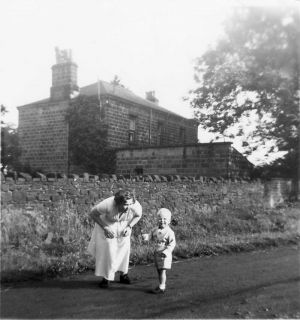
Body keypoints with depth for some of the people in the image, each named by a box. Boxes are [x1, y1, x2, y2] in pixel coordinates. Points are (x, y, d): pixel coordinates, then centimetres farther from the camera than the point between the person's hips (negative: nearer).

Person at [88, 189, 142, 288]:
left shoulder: (136, 206, -32)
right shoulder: (108, 204, -41)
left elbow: (138, 215, -5)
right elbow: (92, 214, -22)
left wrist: (129, 227, -19)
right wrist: (105, 228, -26)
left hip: (123, 228, 3)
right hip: (106, 224, -2)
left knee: (124, 249, 4)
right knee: (106, 250, -6)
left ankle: (123, 274, 26)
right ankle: (106, 278, 10)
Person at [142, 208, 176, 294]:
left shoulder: (169, 232, -13)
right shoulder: (155, 230, 5)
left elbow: (172, 244, -15)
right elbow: (150, 236, 8)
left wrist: (166, 251, -25)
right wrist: (146, 237, -16)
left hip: (164, 255, -7)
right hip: (157, 253, 7)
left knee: (163, 271, -7)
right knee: (158, 270, 14)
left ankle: (161, 288, -2)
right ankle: (161, 285, 26)